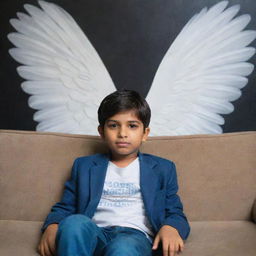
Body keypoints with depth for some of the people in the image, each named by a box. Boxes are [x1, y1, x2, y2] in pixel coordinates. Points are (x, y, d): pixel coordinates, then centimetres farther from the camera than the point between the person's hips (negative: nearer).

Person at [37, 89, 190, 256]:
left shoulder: (163, 168, 19)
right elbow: (65, 207, 20)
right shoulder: (84, 166, 23)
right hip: (94, 234, 3)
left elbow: (174, 212, 14)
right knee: (74, 222, -35)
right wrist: (52, 226, -4)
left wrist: (171, 228, -11)